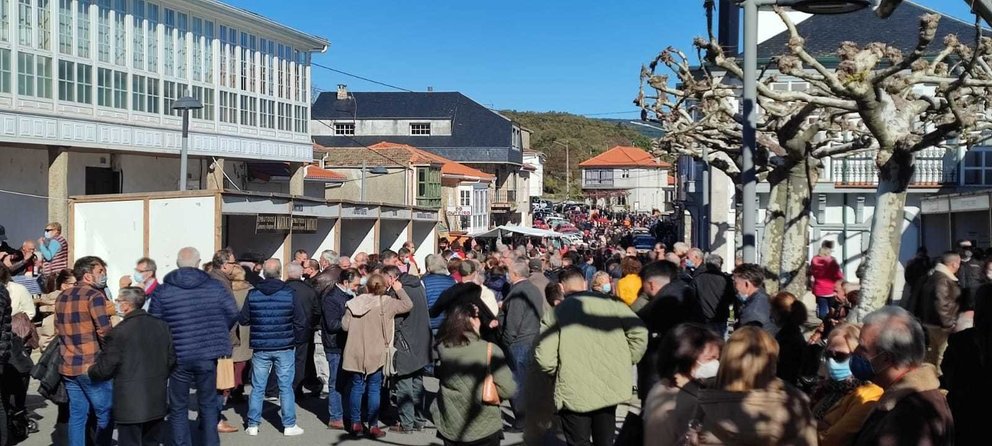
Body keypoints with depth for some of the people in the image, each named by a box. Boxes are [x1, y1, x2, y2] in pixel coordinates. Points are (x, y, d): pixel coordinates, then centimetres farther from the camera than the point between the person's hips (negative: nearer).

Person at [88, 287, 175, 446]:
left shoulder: (119, 332, -15)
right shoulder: (162, 326, 1)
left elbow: (104, 369, -10)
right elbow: (171, 359, 8)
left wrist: (89, 372, 11)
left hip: (130, 404, -5)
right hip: (157, 402, 5)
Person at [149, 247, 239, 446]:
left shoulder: (162, 291, -4)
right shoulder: (215, 287, -4)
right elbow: (233, 314, 1)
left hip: (178, 357, 0)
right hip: (208, 355, 1)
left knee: (178, 408, 12)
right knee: (208, 404, 14)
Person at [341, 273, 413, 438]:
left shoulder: (354, 303, 0)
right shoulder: (385, 302, -9)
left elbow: (345, 325, 2)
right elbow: (408, 305, -6)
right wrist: (399, 290, 6)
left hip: (356, 353, 3)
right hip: (375, 354, -3)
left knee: (357, 387, 13)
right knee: (374, 389, 4)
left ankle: (355, 423, 19)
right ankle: (372, 426, 6)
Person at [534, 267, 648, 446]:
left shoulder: (555, 314, -8)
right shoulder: (610, 302, -3)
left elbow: (544, 359, -14)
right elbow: (639, 332, -8)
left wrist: (561, 374, 7)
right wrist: (625, 363, 5)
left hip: (574, 393, -2)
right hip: (610, 388, 3)